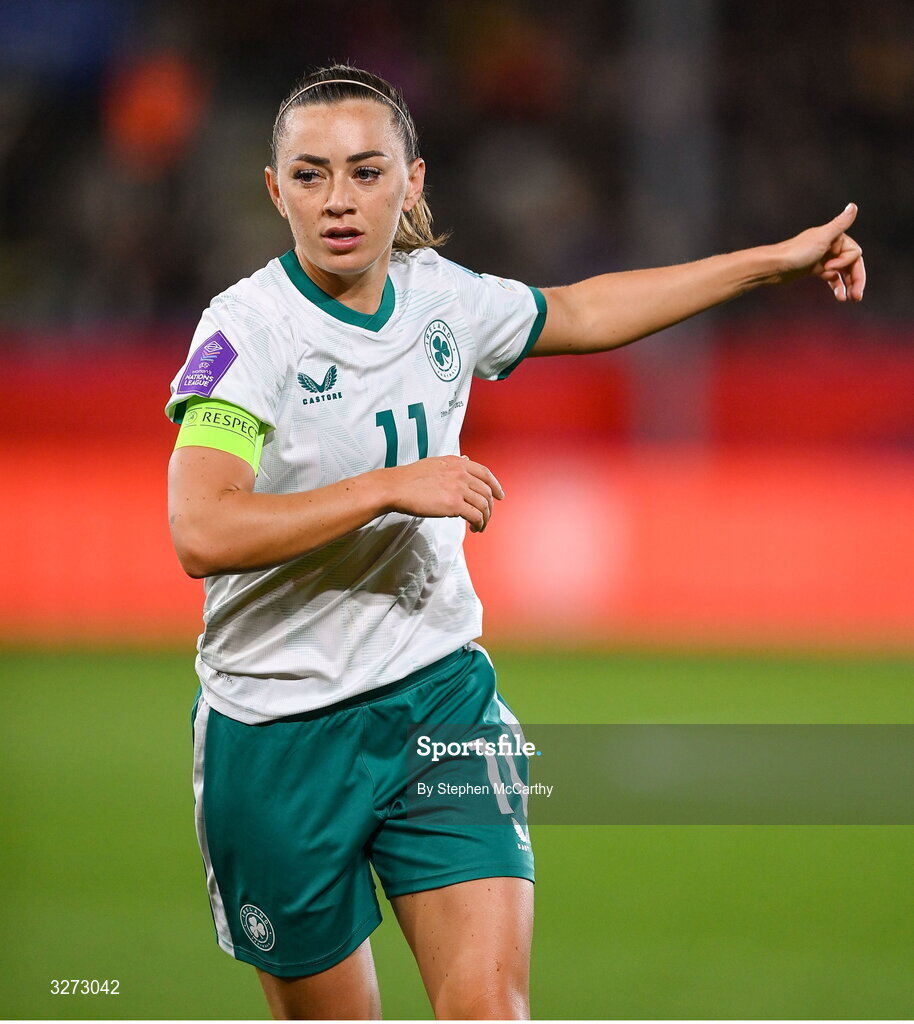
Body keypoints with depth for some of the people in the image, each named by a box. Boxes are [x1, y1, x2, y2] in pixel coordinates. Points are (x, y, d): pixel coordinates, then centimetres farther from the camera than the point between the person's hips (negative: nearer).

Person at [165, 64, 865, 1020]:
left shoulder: (440, 295, 2)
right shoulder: (250, 324, -15)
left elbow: (580, 312, 24)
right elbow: (201, 532, -28)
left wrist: (777, 259, 27)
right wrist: (393, 487, -26)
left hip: (440, 695, 4)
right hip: (278, 731, -4)